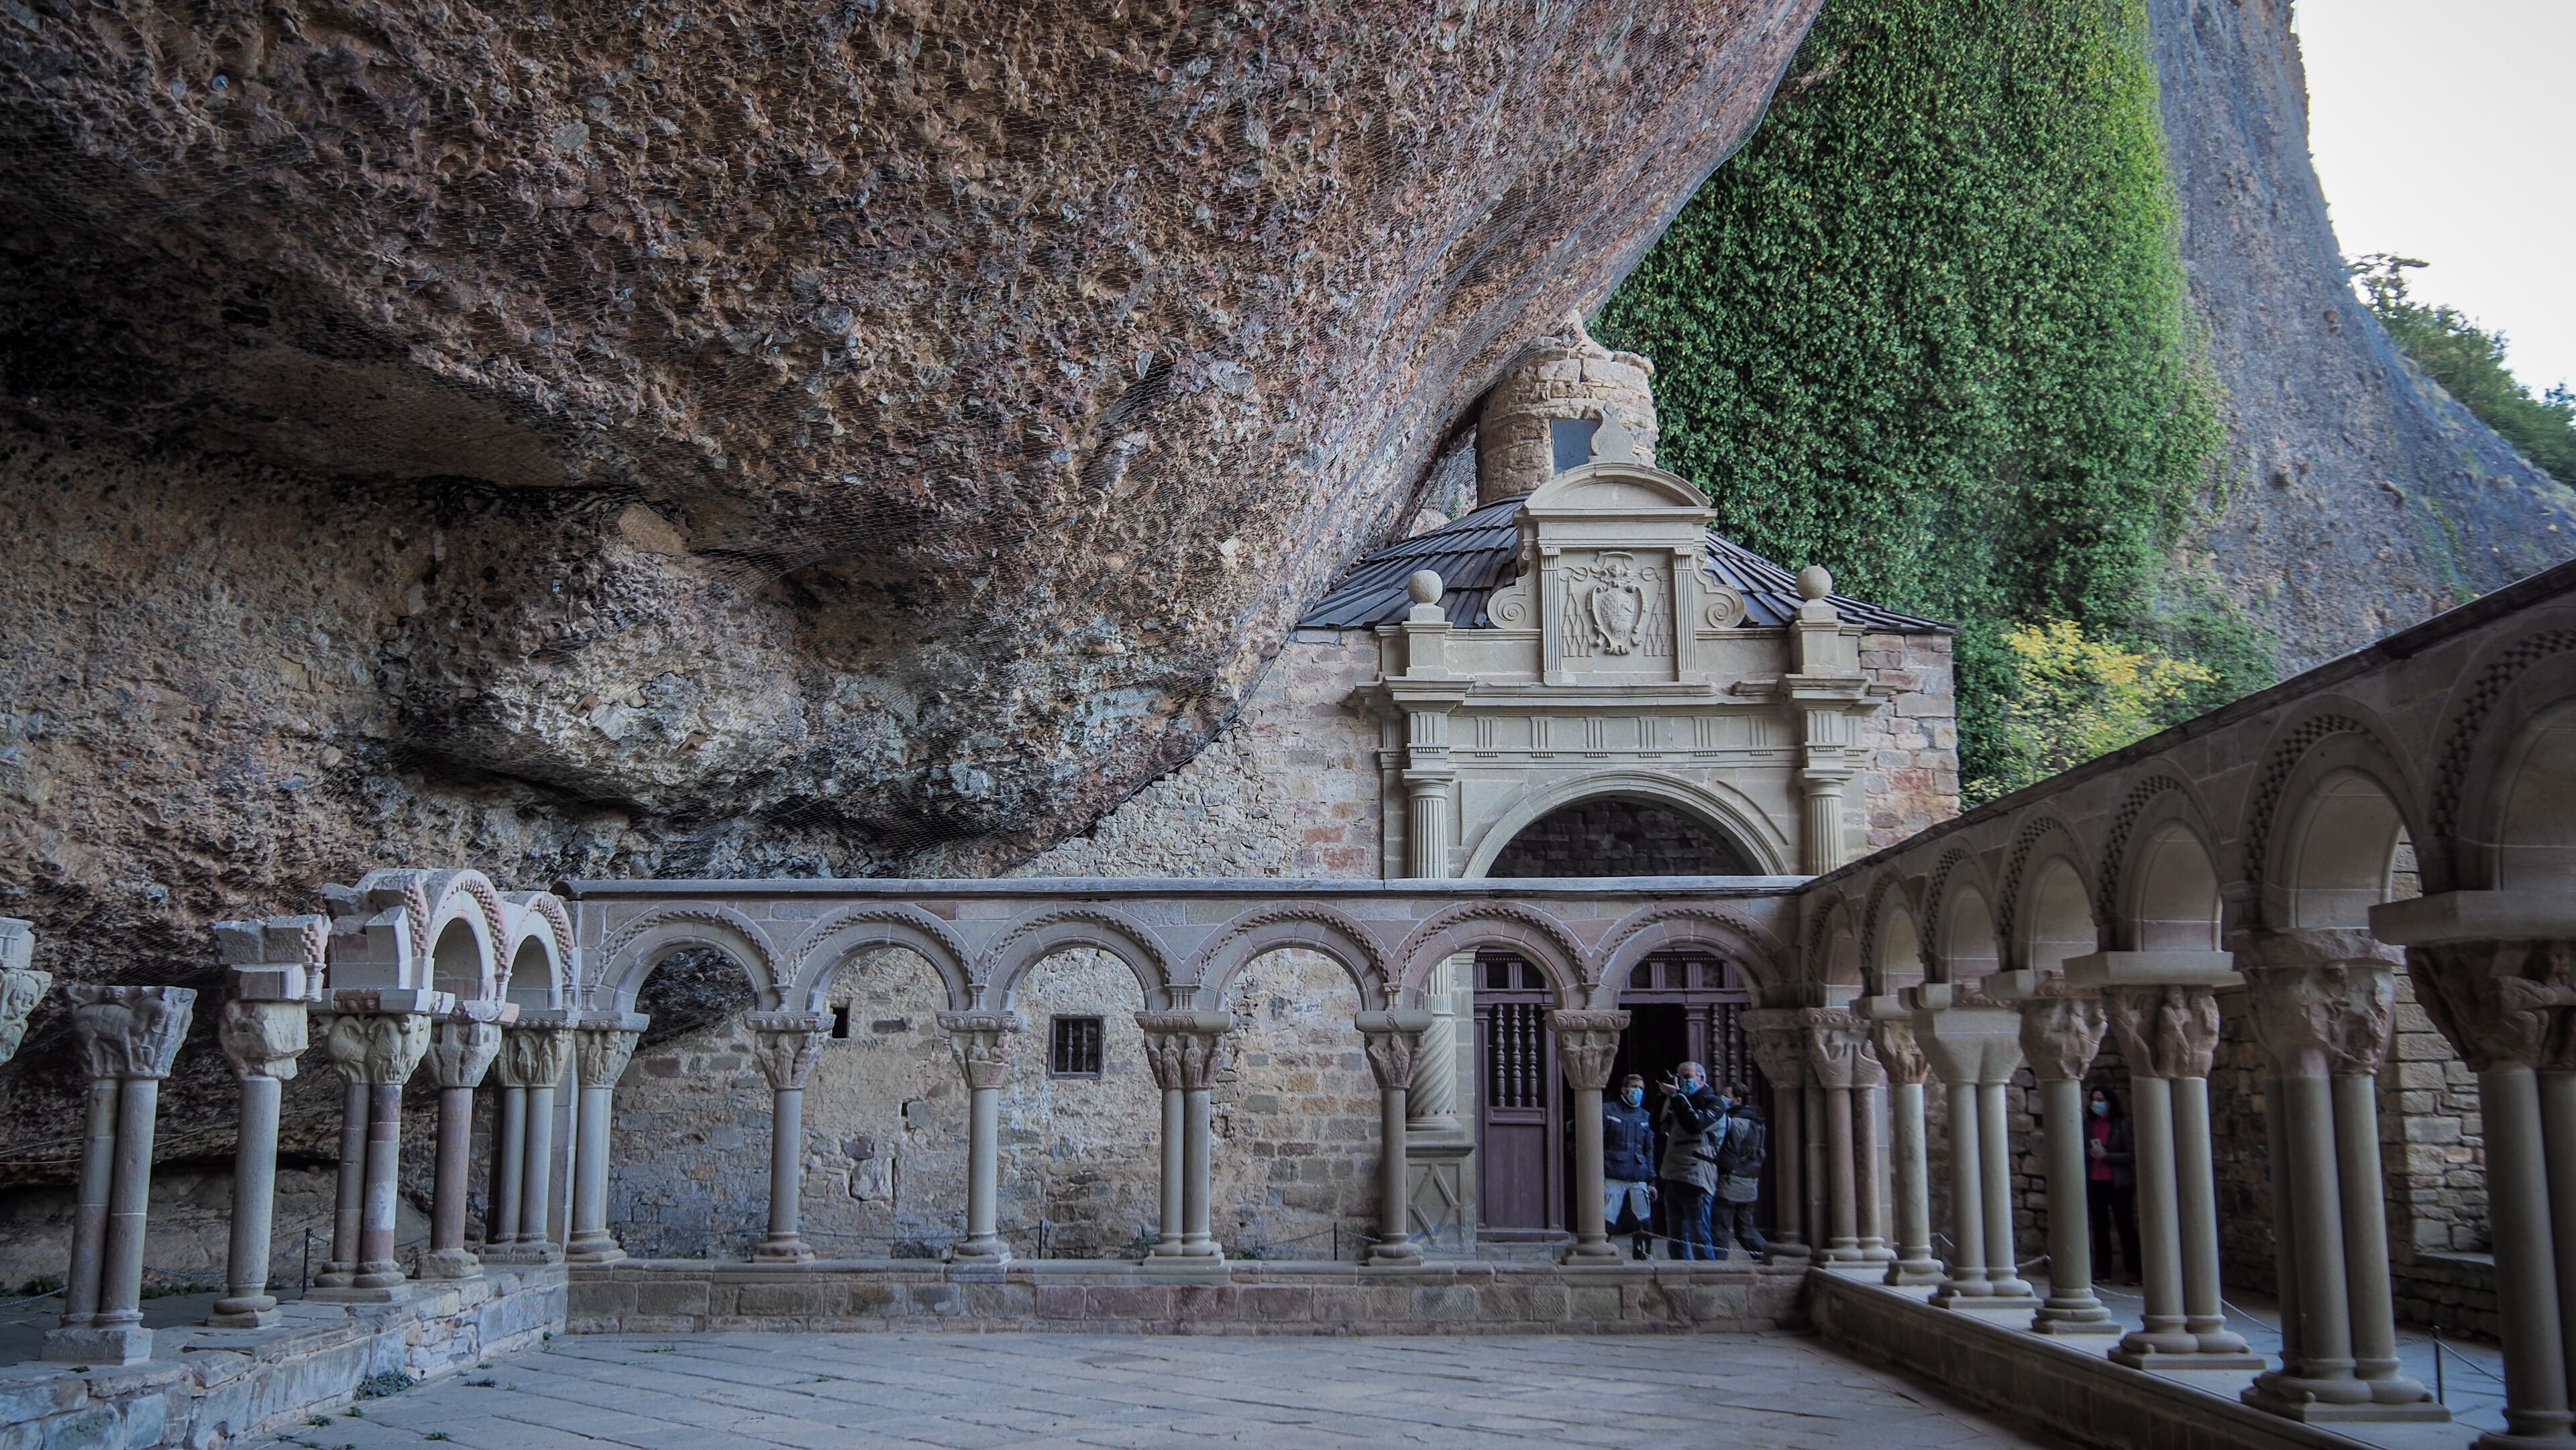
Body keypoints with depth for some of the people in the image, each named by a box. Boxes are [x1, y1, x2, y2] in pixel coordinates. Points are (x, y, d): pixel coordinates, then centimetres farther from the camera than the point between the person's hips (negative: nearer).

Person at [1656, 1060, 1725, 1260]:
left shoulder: (1713, 1105, 0)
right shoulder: (1680, 1103, 23)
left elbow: (1695, 1124, -19)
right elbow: (1658, 1125, 12)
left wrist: (1676, 1095, -16)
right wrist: (1665, 1097, 1)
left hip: (1695, 1181, -8)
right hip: (1672, 1179, 8)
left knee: (1699, 1240, -10)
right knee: (1677, 1241, 10)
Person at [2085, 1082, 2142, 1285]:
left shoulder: (2122, 1125, -4)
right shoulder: (2087, 1125, 7)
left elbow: (2132, 1155, -7)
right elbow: (2080, 1152, 14)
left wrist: (2107, 1156, -15)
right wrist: (2090, 1153, -5)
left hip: (2118, 1182, -4)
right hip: (2094, 1182, 4)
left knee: (2125, 1226, -1)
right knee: (2099, 1226, 6)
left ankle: (2131, 1271, 2)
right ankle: (2102, 1270, 10)